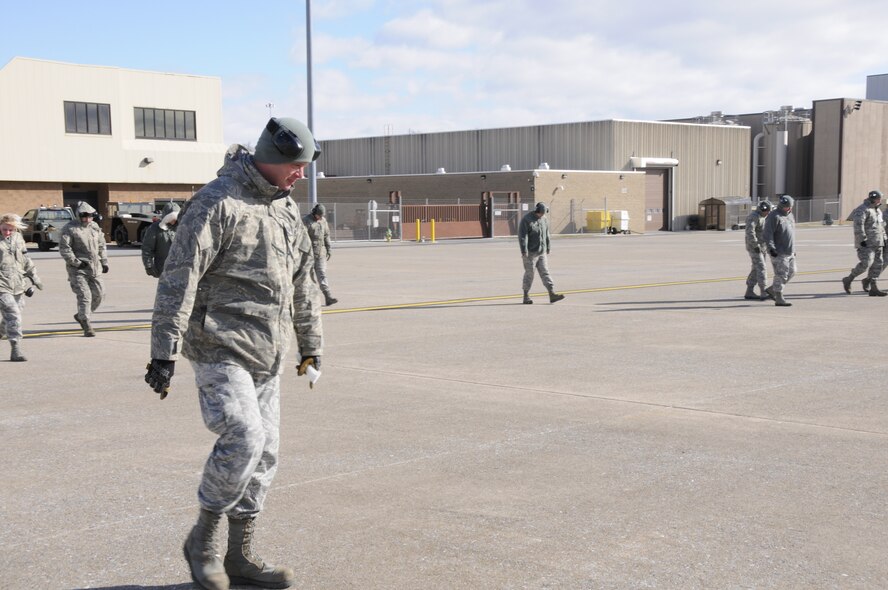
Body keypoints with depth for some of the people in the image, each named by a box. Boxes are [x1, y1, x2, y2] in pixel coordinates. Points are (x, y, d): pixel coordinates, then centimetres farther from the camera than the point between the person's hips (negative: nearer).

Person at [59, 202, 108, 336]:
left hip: (94, 268, 6)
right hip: (78, 269, -6)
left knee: (99, 294, 6)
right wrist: (76, 263, -17)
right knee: (85, 296, -11)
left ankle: (80, 315, 27)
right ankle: (87, 326, -5)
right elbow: (64, 248, -12)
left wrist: (104, 262, 16)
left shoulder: (95, 227, 13)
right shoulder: (70, 228, -7)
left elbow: (101, 246, 22)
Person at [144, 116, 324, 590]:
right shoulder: (217, 203, -11)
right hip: (221, 349, -8)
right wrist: (165, 351, -19)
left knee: (264, 453, 8)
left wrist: (311, 345, 26)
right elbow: (179, 278, -16)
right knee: (244, 438, -19)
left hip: (267, 356, 8)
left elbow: (303, 281, 24)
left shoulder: (287, 209, 15)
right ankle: (202, 538, 3)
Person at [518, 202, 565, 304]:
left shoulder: (544, 220, 9)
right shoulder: (526, 220, -11)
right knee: (529, 274, 1)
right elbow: (522, 237, -15)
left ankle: (552, 294, -5)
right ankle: (526, 296, 11)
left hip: (542, 253, 6)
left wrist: (548, 249, 19)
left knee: (545, 273, 1)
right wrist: (524, 252, -19)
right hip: (530, 253, -6)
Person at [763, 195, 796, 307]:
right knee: (781, 275, -7)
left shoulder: (790, 215, 15)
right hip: (778, 252, -9)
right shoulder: (774, 217, -12)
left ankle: (771, 290, 21)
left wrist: (793, 249, 24)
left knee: (791, 272, 10)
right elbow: (767, 234, -18)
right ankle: (779, 299, -2)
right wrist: (771, 248, -26)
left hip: (789, 252, 9)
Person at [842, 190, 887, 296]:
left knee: (877, 264, 3)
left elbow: (881, 226, 28)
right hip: (866, 243, -9)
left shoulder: (877, 210, 20)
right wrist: (863, 239, -24)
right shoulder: (863, 209, -10)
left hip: (877, 243, 9)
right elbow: (858, 225, -20)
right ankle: (848, 280, 1)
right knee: (866, 263, -15)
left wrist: (883, 239, 22)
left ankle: (873, 288, 8)